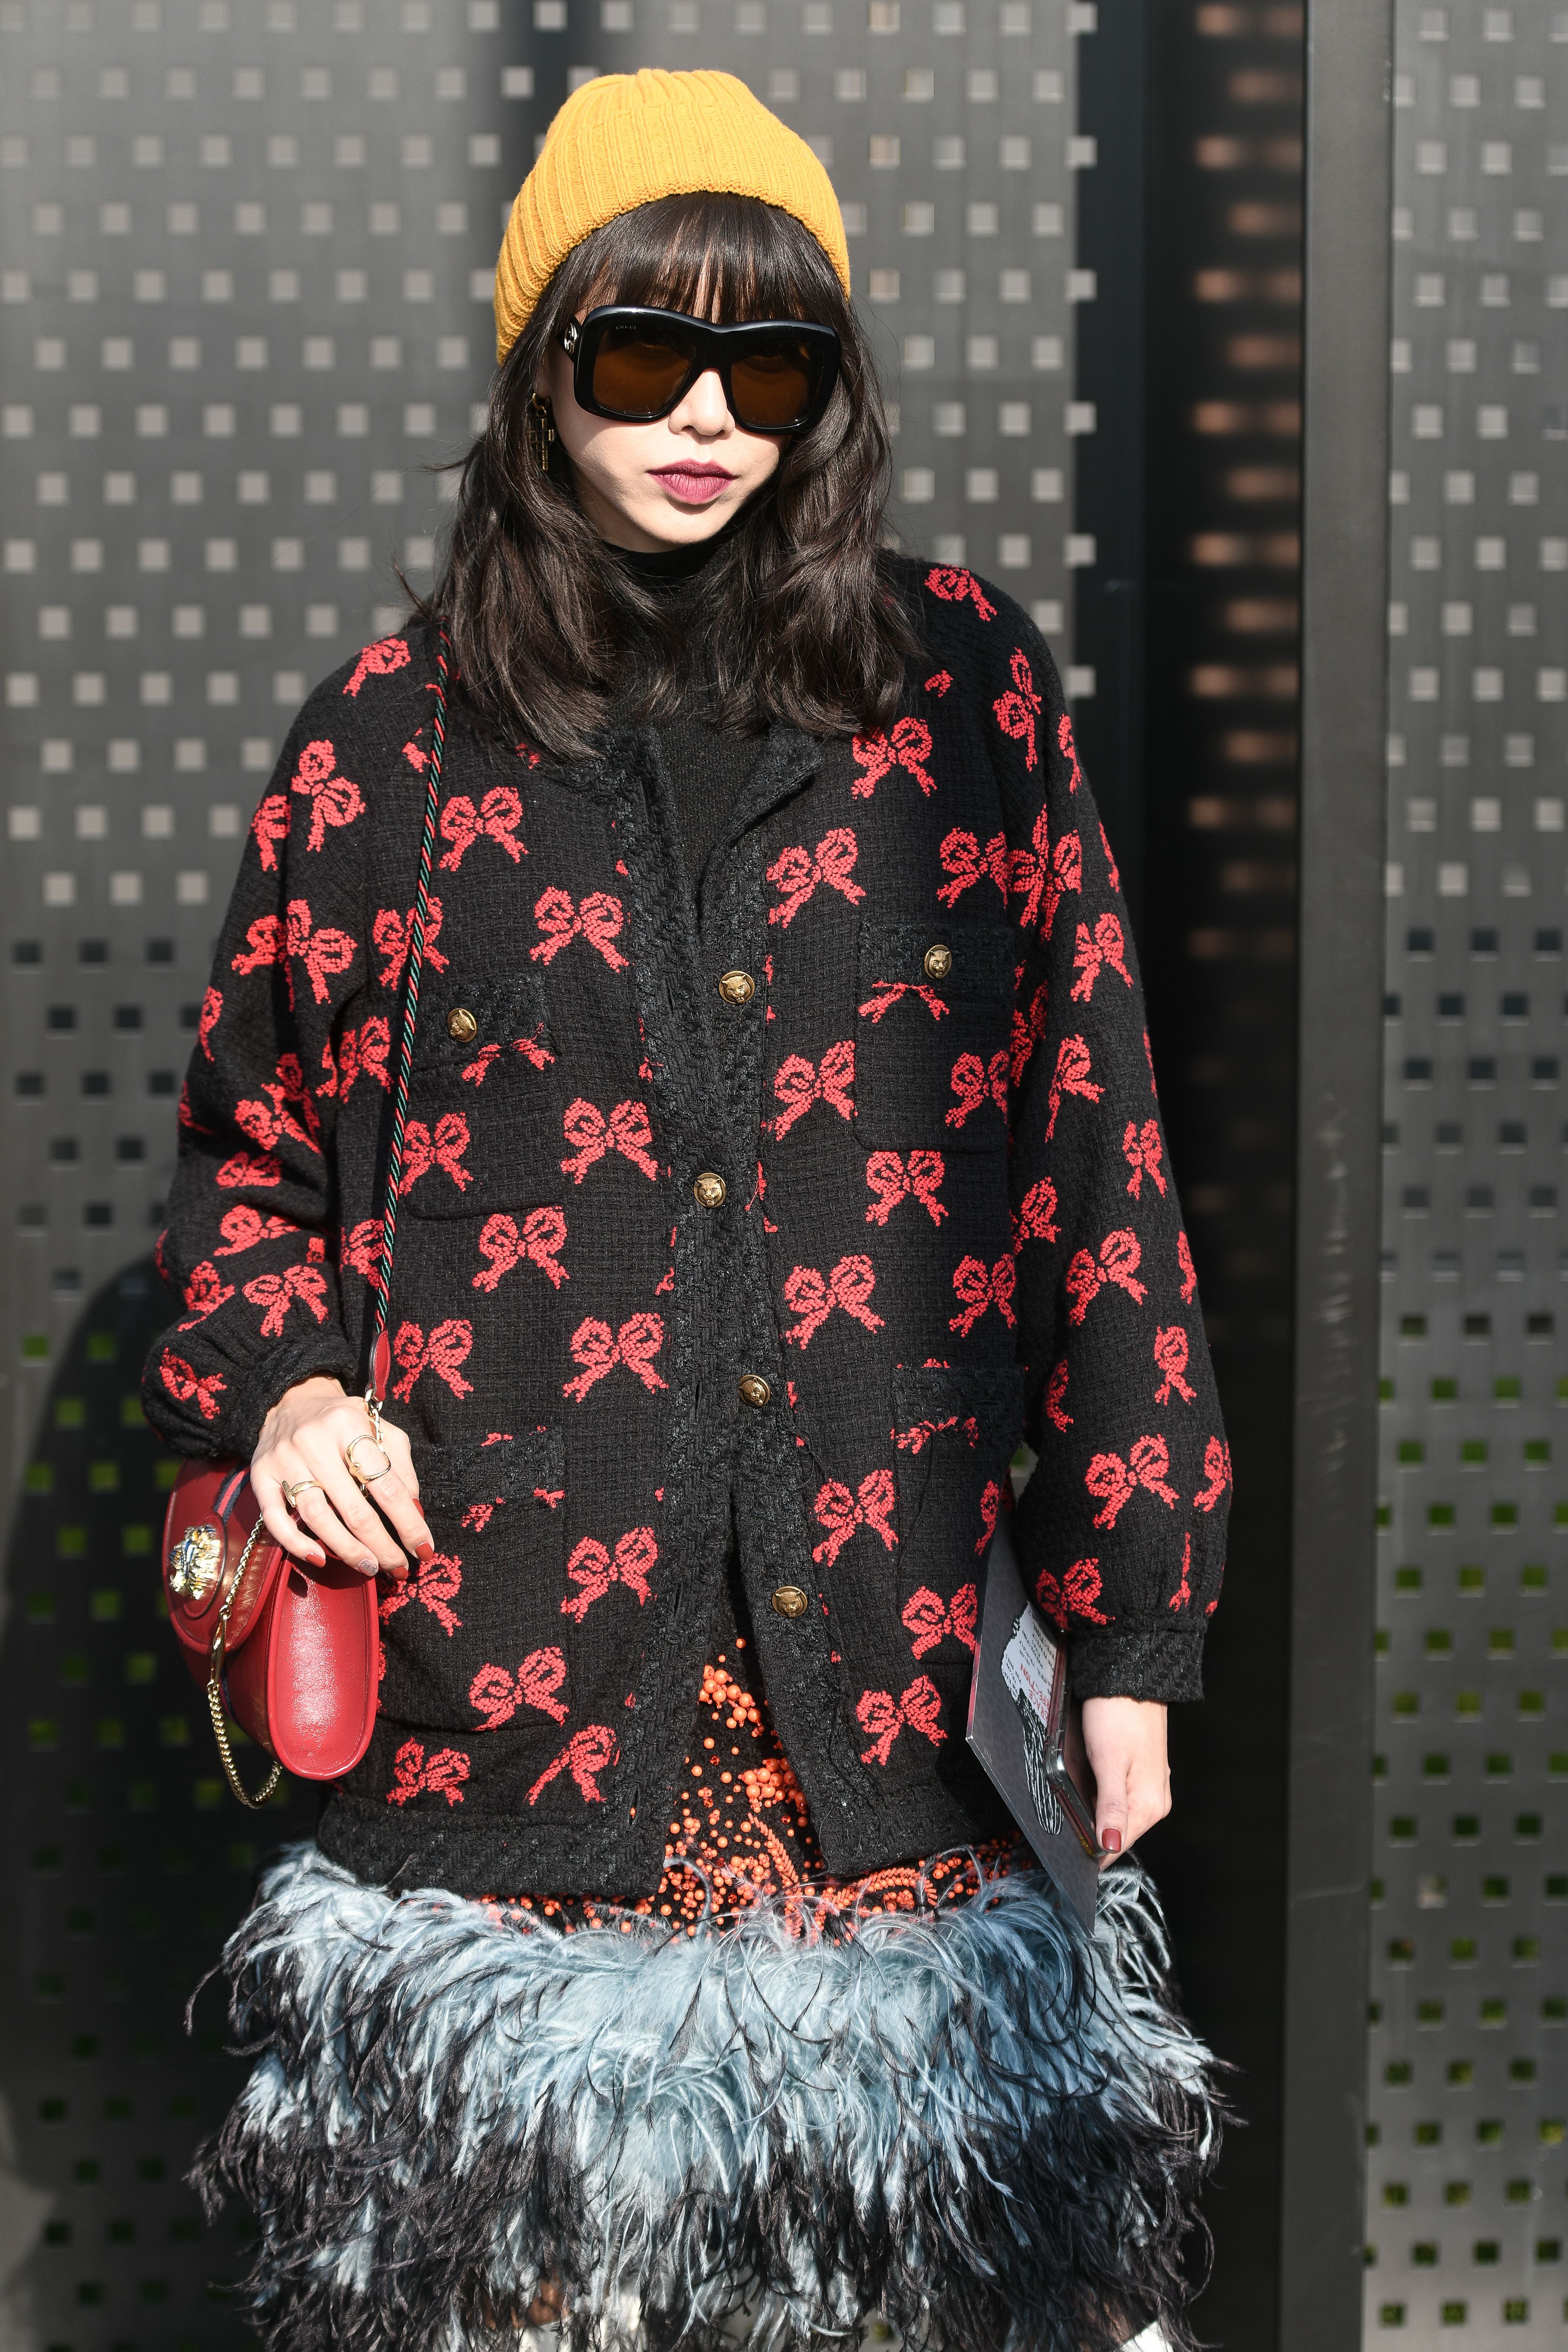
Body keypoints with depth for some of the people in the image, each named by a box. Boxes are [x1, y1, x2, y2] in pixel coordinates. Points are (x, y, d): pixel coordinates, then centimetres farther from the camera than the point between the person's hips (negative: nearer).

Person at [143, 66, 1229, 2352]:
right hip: (509, 1687, 0)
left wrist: (1131, 1624, 2)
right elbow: (253, 1134, 17)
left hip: (897, 1673, 0)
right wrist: (279, 1387, -3)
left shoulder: (966, 685, 5)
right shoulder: (400, 736, 5)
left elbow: (1096, 1149, 5)